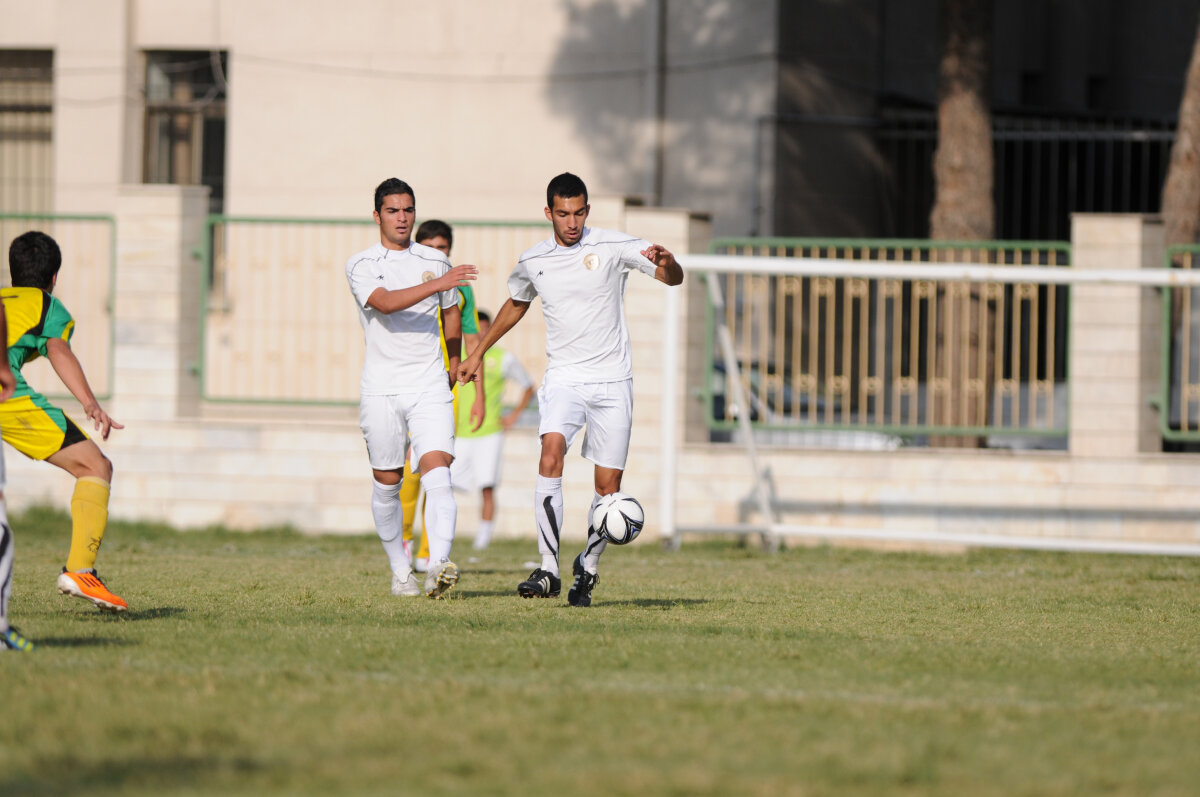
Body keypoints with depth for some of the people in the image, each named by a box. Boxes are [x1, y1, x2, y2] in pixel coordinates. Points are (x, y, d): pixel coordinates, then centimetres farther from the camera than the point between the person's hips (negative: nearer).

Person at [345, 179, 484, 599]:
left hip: (430, 387, 1)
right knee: (387, 483, 6)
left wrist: (454, 368, 32)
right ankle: (400, 570, 23)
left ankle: (438, 565, -31)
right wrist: (436, 284, -30)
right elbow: (385, 302, -20)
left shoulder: (435, 261, 10)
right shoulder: (360, 265, 0)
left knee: (437, 472, -17)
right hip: (381, 389, -1)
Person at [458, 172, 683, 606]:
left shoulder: (614, 246, -4)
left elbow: (674, 278, -8)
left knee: (608, 484, -2)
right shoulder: (533, 261, 6)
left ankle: (588, 568, 22)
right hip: (563, 379, 1)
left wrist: (665, 261, -31)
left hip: (612, 381, -1)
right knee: (551, 450, -25)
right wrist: (478, 354, 30)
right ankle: (548, 570, -29)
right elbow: (515, 305, 26)